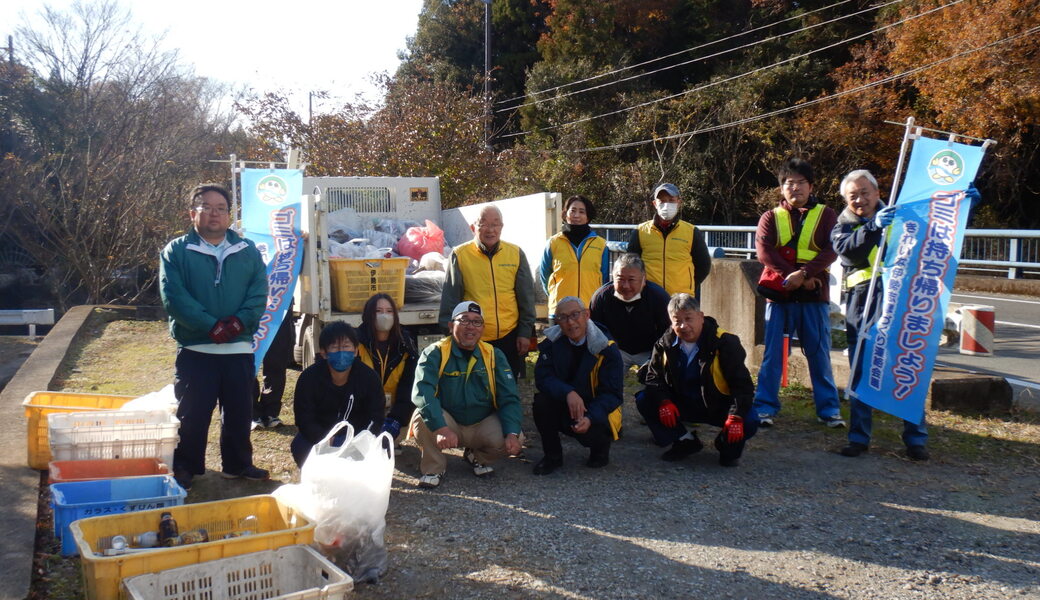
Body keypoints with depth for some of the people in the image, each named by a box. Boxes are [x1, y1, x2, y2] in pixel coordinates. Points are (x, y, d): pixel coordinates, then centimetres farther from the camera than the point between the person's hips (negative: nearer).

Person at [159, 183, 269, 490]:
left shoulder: (248, 251, 9)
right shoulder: (176, 252, 0)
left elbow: (259, 294, 0)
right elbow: (174, 297, -12)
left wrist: (239, 322, -18)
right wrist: (211, 326, -20)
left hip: (239, 349, 3)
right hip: (195, 349, -3)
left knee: (239, 412, 12)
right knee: (191, 414, 4)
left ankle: (238, 464, 28)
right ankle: (185, 469, 19)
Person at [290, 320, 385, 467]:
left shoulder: (369, 377, -15)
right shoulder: (309, 378, -18)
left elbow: (375, 418, -13)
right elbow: (304, 420, -20)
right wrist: (331, 441, -37)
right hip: (320, 435, -1)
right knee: (300, 447, -30)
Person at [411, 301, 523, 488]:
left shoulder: (494, 355, -2)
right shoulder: (435, 353, -12)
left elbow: (509, 399, -6)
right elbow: (422, 392, -29)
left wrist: (512, 434, -24)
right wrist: (441, 428, -45)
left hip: (483, 423, 3)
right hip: (447, 422, -2)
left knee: (507, 441, -25)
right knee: (422, 417, -32)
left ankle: (478, 457, 11)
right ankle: (434, 467, -5)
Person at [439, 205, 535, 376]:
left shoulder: (516, 254, 3)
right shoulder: (459, 255, -3)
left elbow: (526, 298, 7)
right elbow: (450, 299, 0)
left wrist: (525, 332, 5)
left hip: (510, 337, 2)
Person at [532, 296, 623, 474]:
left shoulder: (606, 348, -16)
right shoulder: (552, 343, -8)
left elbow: (612, 393, -18)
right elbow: (542, 377, -17)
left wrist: (591, 418, -35)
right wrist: (568, 393, -37)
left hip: (598, 408, -3)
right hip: (563, 407, 3)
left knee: (590, 431, -33)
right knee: (541, 402, -27)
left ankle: (601, 446, 8)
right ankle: (552, 456, -4)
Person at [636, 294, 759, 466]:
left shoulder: (725, 343, -17)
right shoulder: (665, 344, -5)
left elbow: (742, 385, -18)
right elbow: (653, 377, 0)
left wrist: (736, 417, -32)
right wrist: (664, 402, -21)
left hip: (719, 406, -3)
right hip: (682, 405, 4)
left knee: (749, 422, -32)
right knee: (644, 402, -17)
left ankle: (728, 446, 6)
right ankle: (686, 441, 2)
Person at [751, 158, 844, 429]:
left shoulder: (825, 215, 9)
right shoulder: (771, 217, 10)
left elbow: (832, 250, -4)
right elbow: (763, 251, -4)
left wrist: (804, 274, -18)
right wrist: (791, 275, -15)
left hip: (814, 295, 0)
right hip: (779, 293, 0)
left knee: (819, 353, 4)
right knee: (772, 353, 1)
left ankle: (829, 408, 12)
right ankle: (765, 406, 6)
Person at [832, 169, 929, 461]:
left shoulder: (899, 217, 16)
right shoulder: (842, 228, 11)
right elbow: (849, 248, -13)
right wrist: (874, 226, -29)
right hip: (863, 303, 0)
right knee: (860, 371, 3)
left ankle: (916, 438, 9)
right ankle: (859, 436, 12)